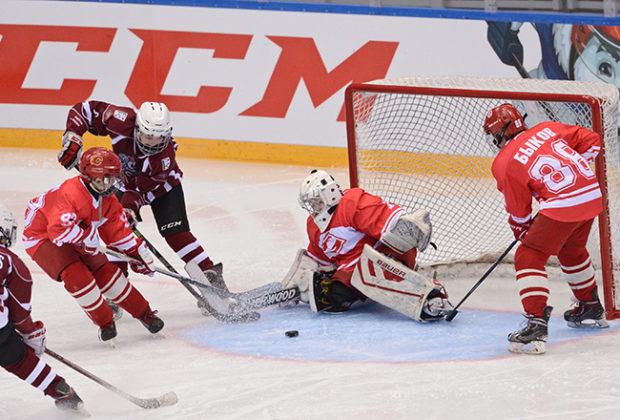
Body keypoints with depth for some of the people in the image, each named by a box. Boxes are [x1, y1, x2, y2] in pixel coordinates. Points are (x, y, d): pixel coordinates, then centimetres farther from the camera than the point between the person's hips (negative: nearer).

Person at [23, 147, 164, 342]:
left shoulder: (108, 200, -4)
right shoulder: (71, 193, -34)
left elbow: (118, 231, 8)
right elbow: (58, 230, -43)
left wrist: (138, 253, 3)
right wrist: (87, 236, -32)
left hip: (75, 239, 8)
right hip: (42, 236, -8)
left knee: (105, 271, 4)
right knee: (76, 275, -24)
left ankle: (144, 313, 17)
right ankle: (105, 322, -8)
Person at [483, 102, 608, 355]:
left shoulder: (504, 164, 1)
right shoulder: (548, 129, 14)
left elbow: (518, 213, 7)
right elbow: (591, 141, 18)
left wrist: (523, 232, 27)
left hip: (562, 205, -7)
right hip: (593, 196, 7)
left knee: (529, 257, -1)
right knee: (572, 251, 31)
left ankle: (536, 325, -15)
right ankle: (591, 308, 49)